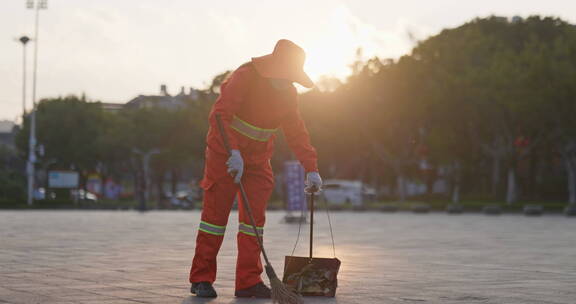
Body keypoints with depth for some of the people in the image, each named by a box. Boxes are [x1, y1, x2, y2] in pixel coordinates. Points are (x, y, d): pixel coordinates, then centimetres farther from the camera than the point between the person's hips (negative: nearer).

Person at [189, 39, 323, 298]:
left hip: (258, 159, 6)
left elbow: (297, 133, 8)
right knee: (216, 211, -5)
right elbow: (220, 115, -28)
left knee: (255, 216, 0)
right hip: (225, 153, -6)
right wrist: (234, 153, -37)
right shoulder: (245, 76, -19)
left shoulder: (288, 93, 3)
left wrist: (311, 168, -1)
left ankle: (248, 281, 3)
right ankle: (201, 279, 3)